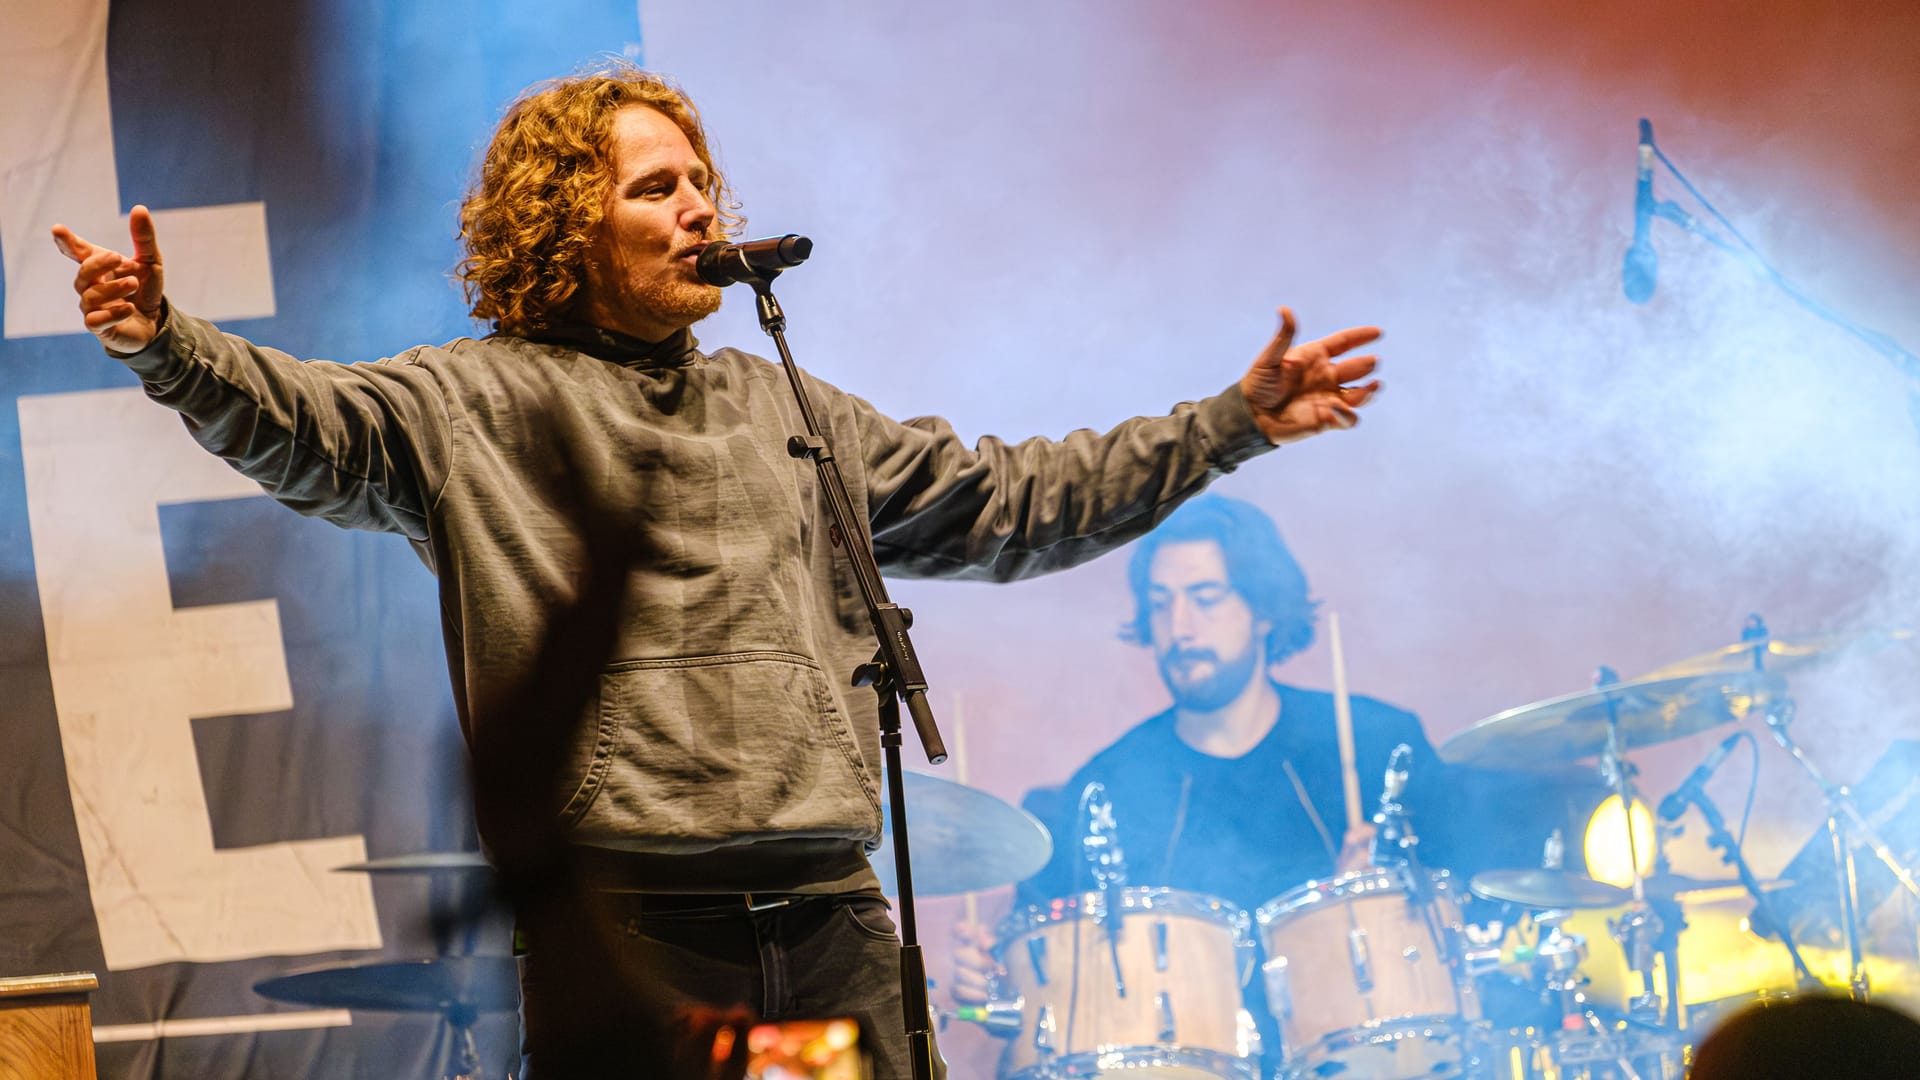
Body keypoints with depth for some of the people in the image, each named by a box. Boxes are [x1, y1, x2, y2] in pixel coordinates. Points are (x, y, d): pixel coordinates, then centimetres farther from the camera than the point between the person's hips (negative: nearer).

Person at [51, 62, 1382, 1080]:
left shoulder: (788, 411, 21)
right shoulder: (478, 404, 4)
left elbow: (1007, 503, 25)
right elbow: (307, 424, -13)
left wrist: (1234, 424, 25)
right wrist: (164, 342, -34)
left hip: (829, 923, 5)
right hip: (621, 925, -5)